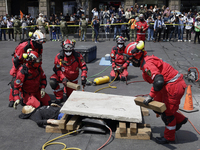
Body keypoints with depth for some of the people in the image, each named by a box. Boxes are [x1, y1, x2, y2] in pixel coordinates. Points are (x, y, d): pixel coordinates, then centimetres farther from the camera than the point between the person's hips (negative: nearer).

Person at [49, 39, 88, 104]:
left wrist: (83, 76, -27)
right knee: (52, 81, -32)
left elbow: (84, 66, -12)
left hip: (72, 79, 1)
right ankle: (59, 98, -11)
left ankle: (66, 89, 47)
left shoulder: (77, 56, -18)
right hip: (62, 76, -1)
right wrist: (63, 78, -30)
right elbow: (57, 69, -16)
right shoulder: (59, 57, -19)